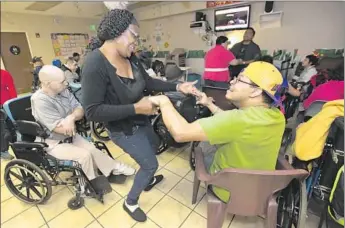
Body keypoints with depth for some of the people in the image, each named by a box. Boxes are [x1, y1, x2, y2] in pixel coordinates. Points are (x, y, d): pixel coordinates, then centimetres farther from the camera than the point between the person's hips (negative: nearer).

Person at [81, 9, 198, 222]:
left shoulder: (131, 57, -8)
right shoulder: (95, 64, -29)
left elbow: (149, 82, 3)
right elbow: (92, 111, -30)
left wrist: (177, 87, -7)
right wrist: (135, 108, -34)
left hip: (141, 122, 9)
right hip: (124, 130, -8)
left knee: (154, 146, 29)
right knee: (151, 164, 6)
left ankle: (148, 181, 59)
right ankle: (130, 202, 35)